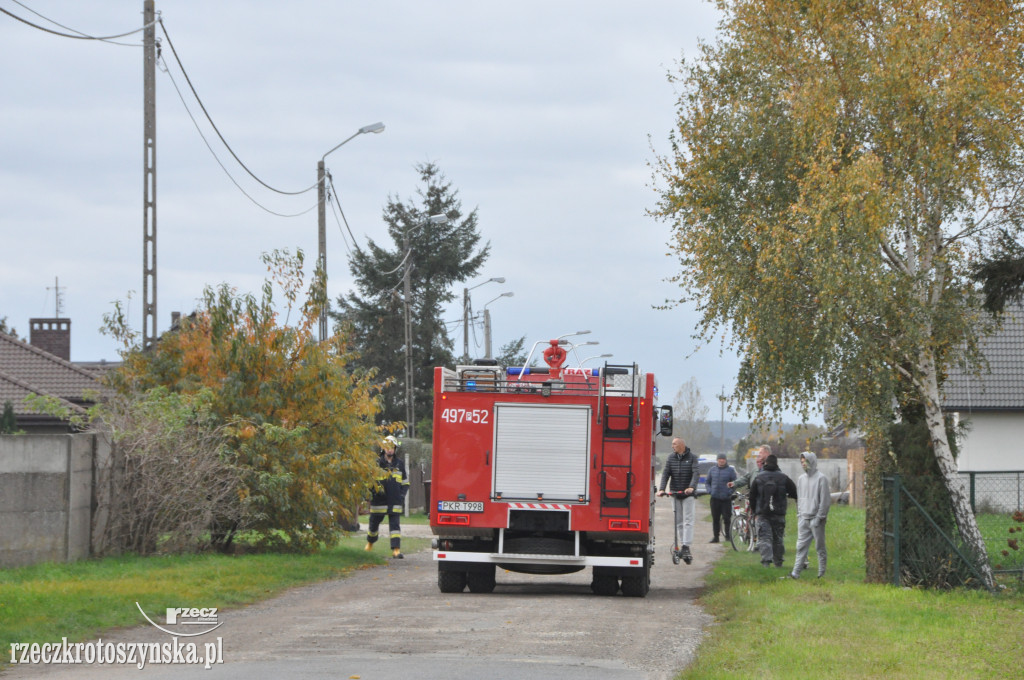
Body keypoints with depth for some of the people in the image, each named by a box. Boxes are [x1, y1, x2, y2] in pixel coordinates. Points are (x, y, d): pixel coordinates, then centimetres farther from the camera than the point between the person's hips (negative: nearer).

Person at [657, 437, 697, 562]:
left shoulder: (692, 457, -4)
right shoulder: (671, 457, 6)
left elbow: (695, 473, -16)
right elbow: (666, 473, -1)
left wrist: (691, 487, -33)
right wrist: (661, 489, -16)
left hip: (688, 494, -4)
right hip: (675, 493, 4)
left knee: (688, 521, -10)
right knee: (678, 522, 7)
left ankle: (686, 547, -15)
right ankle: (683, 546, 14)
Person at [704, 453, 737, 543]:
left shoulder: (730, 470, 1)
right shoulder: (712, 470, 12)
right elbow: (707, 482, 19)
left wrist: (730, 492, -12)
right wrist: (709, 490, 1)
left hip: (726, 499, -3)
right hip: (715, 498, 3)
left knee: (727, 518, -4)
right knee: (715, 519, 6)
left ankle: (728, 536, 4)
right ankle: (716, 536, 12)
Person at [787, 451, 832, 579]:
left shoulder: (821, 479, -6)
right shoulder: (801, 479, 14)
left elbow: (825, 500, -9)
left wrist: (818, 518, -13)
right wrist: (799, 514, 10)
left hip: (816, 519, -6)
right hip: (803, 519, 6)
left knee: (820, 547, 1)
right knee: (801, 546, 1)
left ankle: (822, 572, 8)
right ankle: (796, 572, -1)